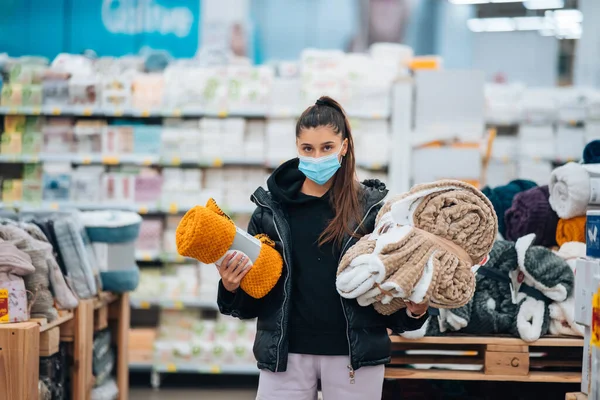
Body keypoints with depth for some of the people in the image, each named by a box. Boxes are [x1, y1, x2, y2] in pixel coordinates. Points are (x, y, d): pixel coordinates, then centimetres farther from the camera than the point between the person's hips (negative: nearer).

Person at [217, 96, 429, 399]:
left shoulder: (373, 207, 0)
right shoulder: (271, 208, 4)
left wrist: (414, 310, -14)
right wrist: (231, 288, -12)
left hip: (355, 353, -1)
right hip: (286, 353, 1)